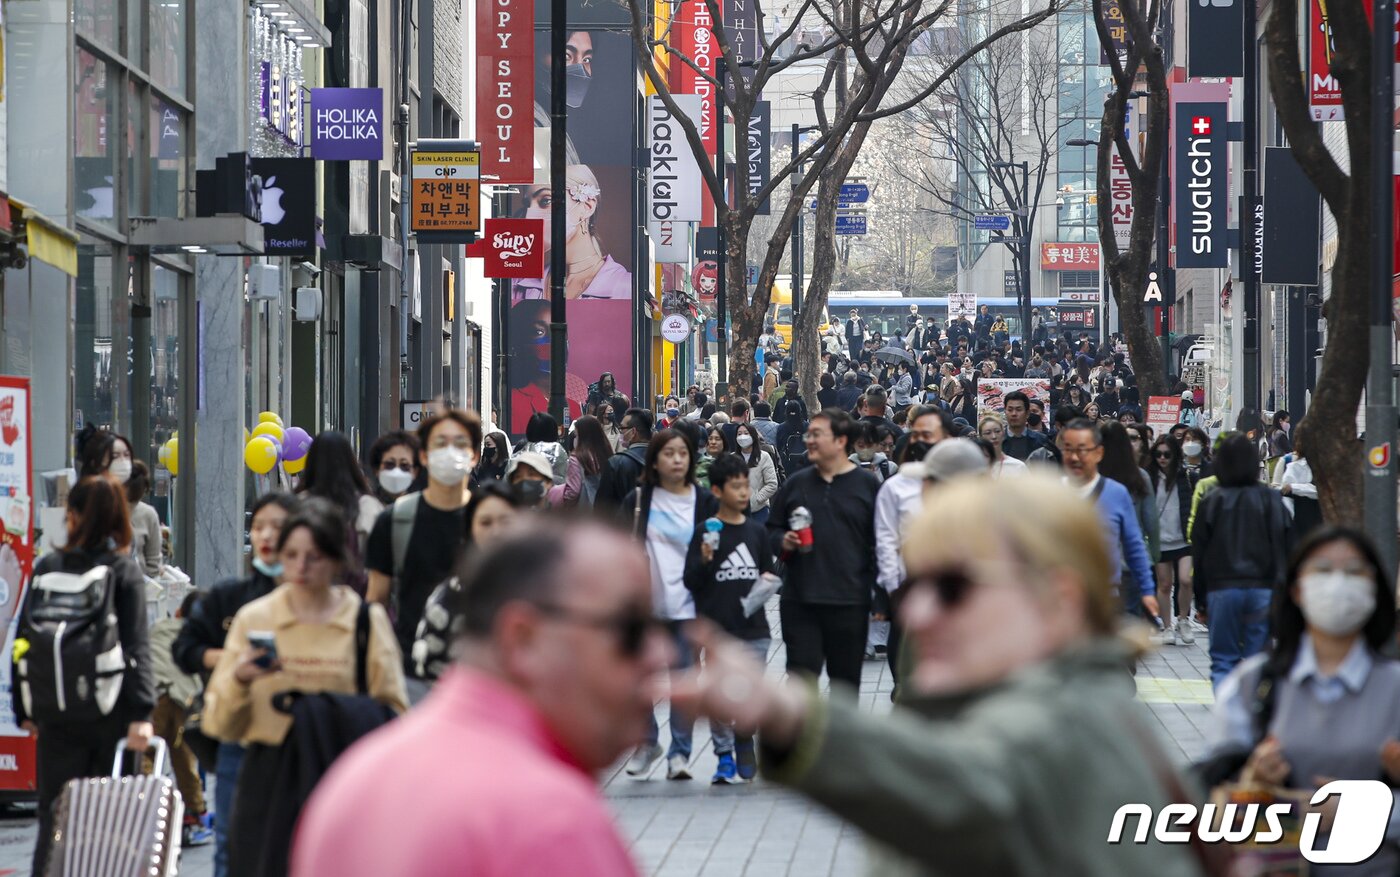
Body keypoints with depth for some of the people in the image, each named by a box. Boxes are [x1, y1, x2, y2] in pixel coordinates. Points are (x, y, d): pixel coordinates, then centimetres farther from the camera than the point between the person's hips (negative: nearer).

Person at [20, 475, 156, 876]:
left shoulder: (46, 568, 3)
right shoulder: (124, 571, -5)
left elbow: (22, 642, 6)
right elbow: (136, 648, -12)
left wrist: (23, 708, 15)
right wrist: (141, 714, -15)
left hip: (56, 717, 2)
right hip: (109, 712, -2)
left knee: (53, 817, 5)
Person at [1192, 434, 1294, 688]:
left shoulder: (1211, 502, -2)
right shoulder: (1272, 500, 1)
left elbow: (1199, 555, 0)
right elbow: (1288, 550, 2)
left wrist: (1200, 600, 8)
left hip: (1221, 589, -1)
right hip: (1263, 588, 1)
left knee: (1223, 660, 4)